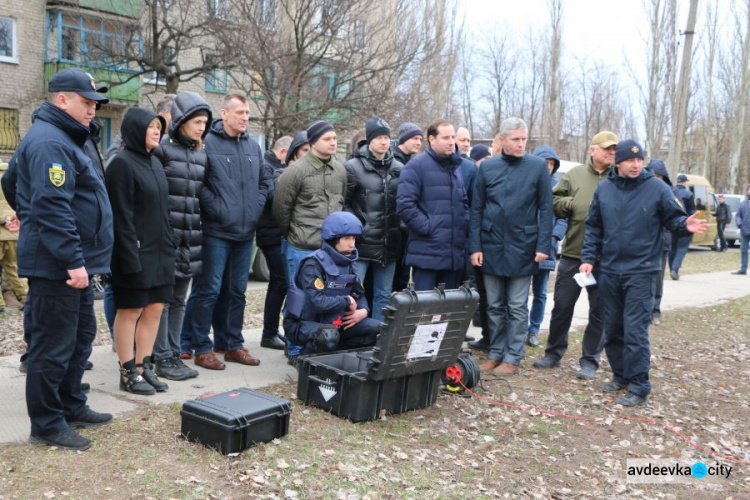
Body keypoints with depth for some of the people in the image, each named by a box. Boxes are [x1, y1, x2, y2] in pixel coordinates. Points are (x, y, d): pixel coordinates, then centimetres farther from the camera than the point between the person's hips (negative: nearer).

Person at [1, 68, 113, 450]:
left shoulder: (60, 138, 17)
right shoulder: (50, 143, -17)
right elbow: (53, 208, -26)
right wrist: (73, 261, -27)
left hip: (72, 264, 11)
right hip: (56, 266, -11)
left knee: (81, 336, 18)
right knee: (53, 345, -1)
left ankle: (71, 406, 30)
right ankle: (46, 425, 10)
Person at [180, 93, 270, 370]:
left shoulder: (253, 145, 11)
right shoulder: (208, 143, -7)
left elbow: (264, 181, 19)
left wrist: (256, 207, 6)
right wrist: (216, 209, -13)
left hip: (246, 232, 6)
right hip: (217, 231, -6)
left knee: (237, 291, 13)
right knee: (209, 290, -1)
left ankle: (234, 344, 24)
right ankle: (202, 348, 10)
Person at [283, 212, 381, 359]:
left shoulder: (349, 263, 3)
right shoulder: (314, 264, -20)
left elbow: (359, 293, 11)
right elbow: (318, 302, -31)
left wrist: (363, 311, -11)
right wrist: (347, 301, -16)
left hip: (332, 322, 7)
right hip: (302, 324, -7)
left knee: (377, 329, -4)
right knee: (329, 336, -39)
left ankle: (332, 351, -1)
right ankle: (303, 356, -8)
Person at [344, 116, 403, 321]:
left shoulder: (399, 169, 9)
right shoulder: (353, 167, -4)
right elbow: (343, 203, -4)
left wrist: (401, 225, 9)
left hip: (389, 244, 4)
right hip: (361, 243, -4)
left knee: (384, 295, 11)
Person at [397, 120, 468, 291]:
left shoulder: (458, 167, 17)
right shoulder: (417, 166, -5)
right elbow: (404, 205, -14)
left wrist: (464, 223, 7)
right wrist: (427, 227, -15)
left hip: (455, 253, 7)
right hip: (427, 252, -7)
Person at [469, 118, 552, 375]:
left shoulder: (538, 166, -2)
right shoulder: (488, 167, 2)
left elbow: (545, 208, -2)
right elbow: (476, 209, 3)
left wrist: (543, 245, -9)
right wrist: (475, 246, -3)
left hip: (522, 248, -2)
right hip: (491, 247, 2)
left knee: (517, 308, 6)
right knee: (494, 306, 11)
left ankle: (512, 357, 16)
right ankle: (495, 353, 23)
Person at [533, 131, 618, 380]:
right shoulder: (574, 174, 6)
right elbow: (554, 201, 5)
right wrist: (574, 204, -11)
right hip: (572, 254, 1)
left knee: (599, 311, 7)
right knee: (562, 306, 9)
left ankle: (590, 360, 19)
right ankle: (554, 353, 24)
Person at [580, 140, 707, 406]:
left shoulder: (657, 188, -5)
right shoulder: (604, 189, 5)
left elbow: (673, 218, 1)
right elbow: (593, 228, 11)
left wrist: (686, 224, -22)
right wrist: (588, 258, 4)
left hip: (641, 273, -4)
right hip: (608, 272, 5)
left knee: (635, 331, -7)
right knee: (612, 329, 12)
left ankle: (639, 387, 2)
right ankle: (621, 376, 28)